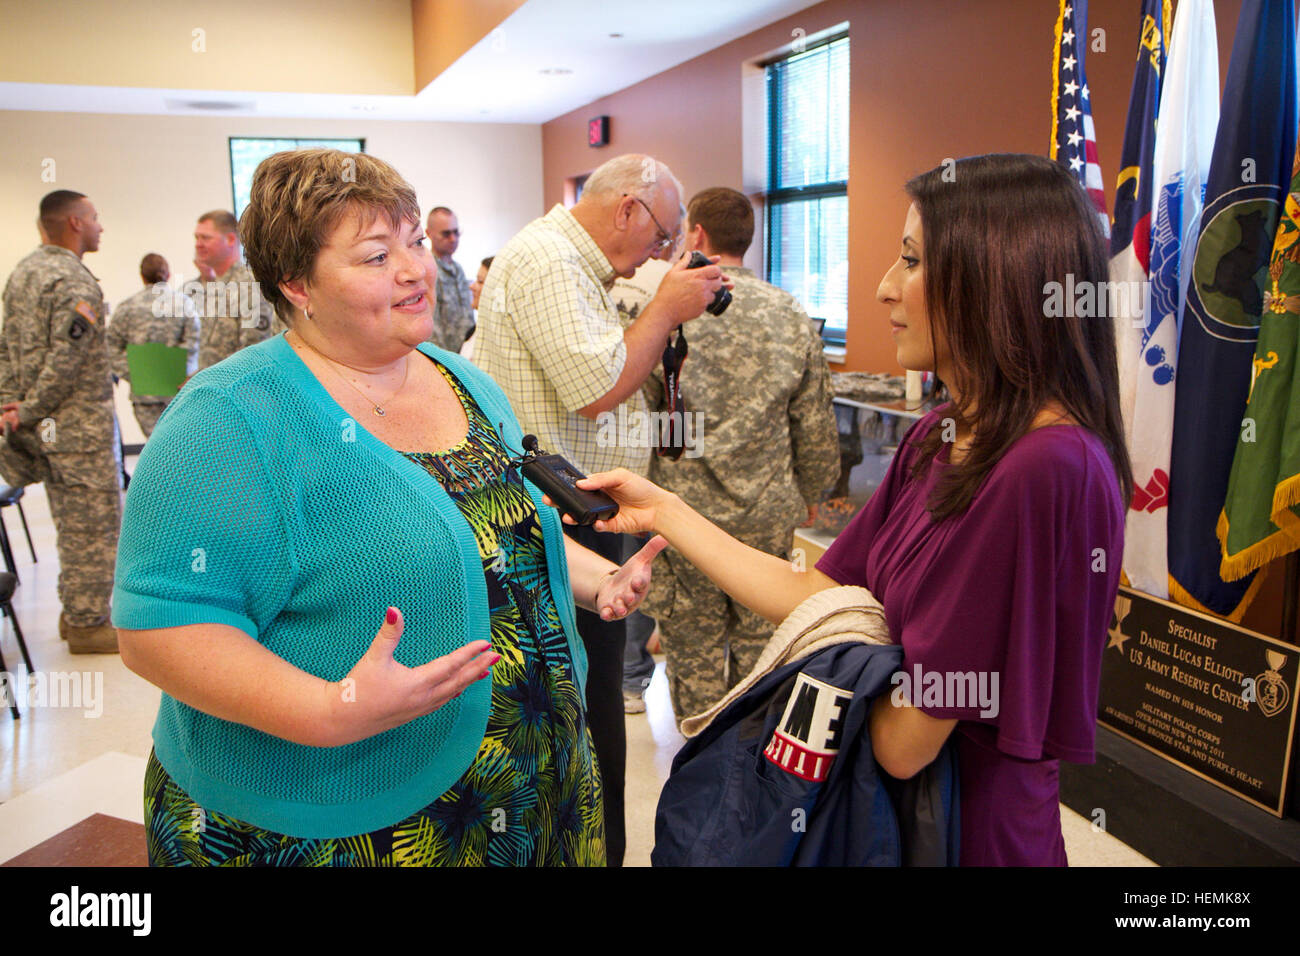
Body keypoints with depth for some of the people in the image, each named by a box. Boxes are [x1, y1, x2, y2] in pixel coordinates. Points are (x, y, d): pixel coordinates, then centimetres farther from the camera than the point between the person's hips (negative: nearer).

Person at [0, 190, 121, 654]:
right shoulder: (75, 281, -16)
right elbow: (68, 359, -23)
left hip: (44, 426, 9)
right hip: (81, 426, -9)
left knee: (71, 524, 18)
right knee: (95, 526, -1)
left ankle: (74, 612, 28)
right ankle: (88, 624, 7)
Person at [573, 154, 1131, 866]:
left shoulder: (1050, 468, -29)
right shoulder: (936, 438, -1)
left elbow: (905, 741, -26)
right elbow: (811, 599, -1)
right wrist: (664, 512, 1)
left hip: (971, 831, -7)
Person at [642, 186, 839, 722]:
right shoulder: (791, 315, 0)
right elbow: (815, 424, 4)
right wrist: (810, 493, 19)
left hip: (685, 514, -2)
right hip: (768, 516, 3)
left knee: (694, 650, 12)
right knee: (759, 644, 16)